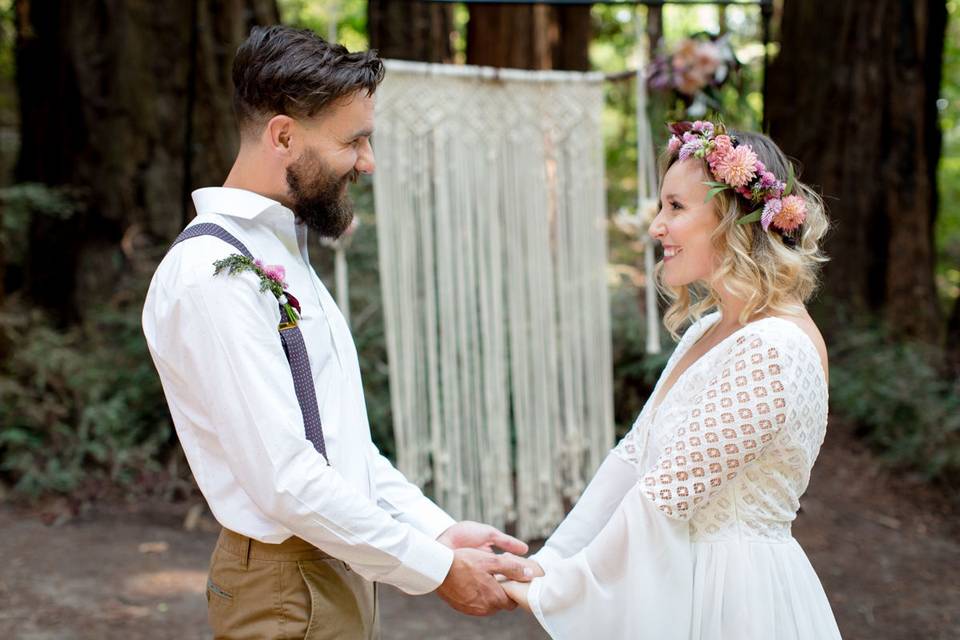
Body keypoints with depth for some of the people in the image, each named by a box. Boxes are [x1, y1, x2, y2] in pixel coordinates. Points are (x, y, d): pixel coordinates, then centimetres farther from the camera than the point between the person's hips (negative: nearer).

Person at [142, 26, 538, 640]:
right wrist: (436, 568, -16)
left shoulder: (284, 254, 11)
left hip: (341, 566, 8)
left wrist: (441, 531, 4)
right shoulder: (213, 273, -19)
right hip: (288, 587, -8)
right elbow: (284, 478, -23)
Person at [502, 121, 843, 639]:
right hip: (676, 580, 8)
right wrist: (546, 565, 1)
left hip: (730, 596, -8)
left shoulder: (773, 349, -21)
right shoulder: (707, 330, 7)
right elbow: (633, 455, 6)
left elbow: (667, 494, -22)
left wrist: (555, 592, -15)